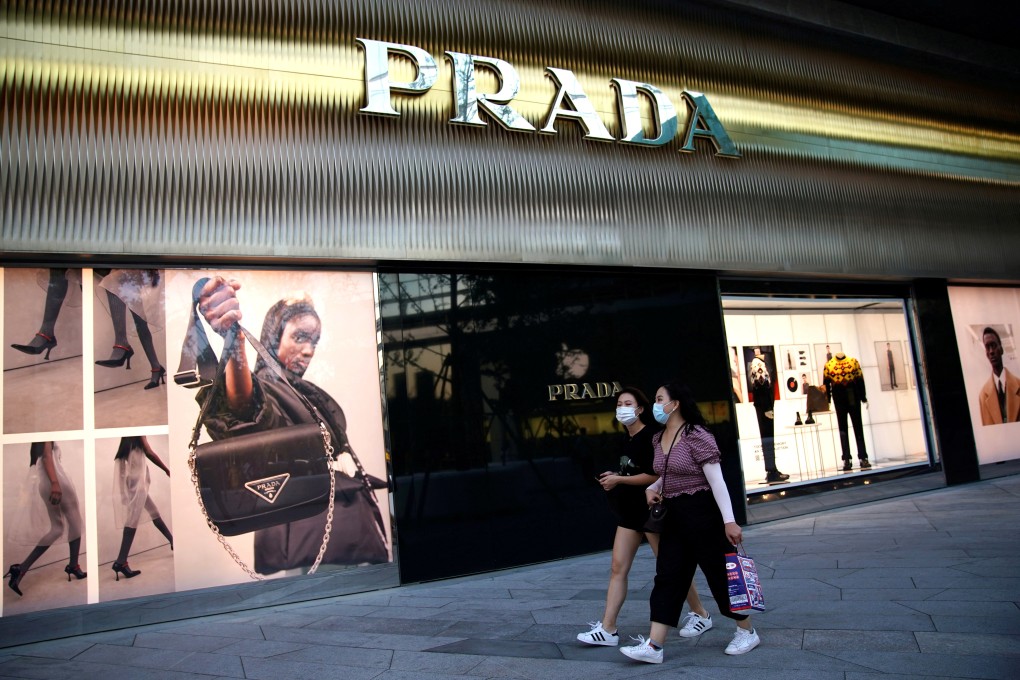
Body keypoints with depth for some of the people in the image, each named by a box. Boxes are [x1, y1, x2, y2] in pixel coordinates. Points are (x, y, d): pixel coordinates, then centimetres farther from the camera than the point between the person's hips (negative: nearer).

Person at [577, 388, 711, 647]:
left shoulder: (650, 437, -14)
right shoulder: (628, 440, 12)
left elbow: (654, 476, -21)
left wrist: (618, 480, -18)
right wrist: (614, 478, 7)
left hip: (651, 510, -8)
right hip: (630, 512, 9)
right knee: (617, 568, 3)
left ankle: (701, 615, 25)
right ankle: (607, 629, 5)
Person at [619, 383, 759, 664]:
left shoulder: (696, 436, -16)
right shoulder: (659, 439, 9)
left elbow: (717, 479, -19)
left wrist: (729, 520, -23)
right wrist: (652, 488, 4)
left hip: (702, 512, -8)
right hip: (675, 515, 8)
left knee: (720, 574, 5)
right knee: (667, 577, 4)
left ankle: (747, 632, 28)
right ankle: (653, 646, 5)